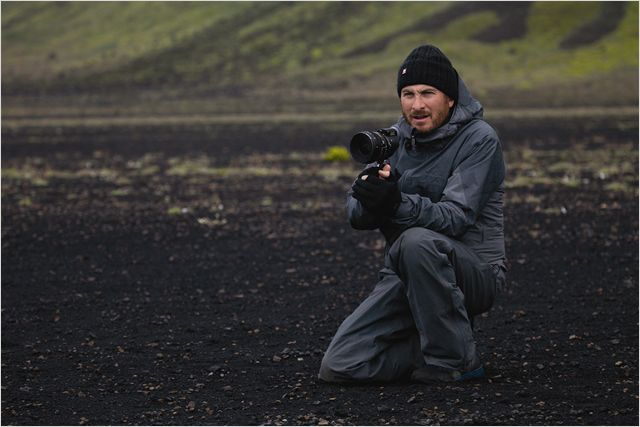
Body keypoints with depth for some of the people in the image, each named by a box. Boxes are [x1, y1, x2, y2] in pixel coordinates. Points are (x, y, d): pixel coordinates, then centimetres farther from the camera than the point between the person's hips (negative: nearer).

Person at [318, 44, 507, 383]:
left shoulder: (479, 139, -11)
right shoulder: (396, 138, 6)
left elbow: (456, 217, -23)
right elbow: (355, 215, -1)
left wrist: (398, 203, -40)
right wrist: (370, 199, -25)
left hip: (474, 274, -5)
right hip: (406, 275, 5)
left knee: (418, 241, -38)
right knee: (339, 367, -11)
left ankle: (453, 361, -20)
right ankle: (437, 343, 11)